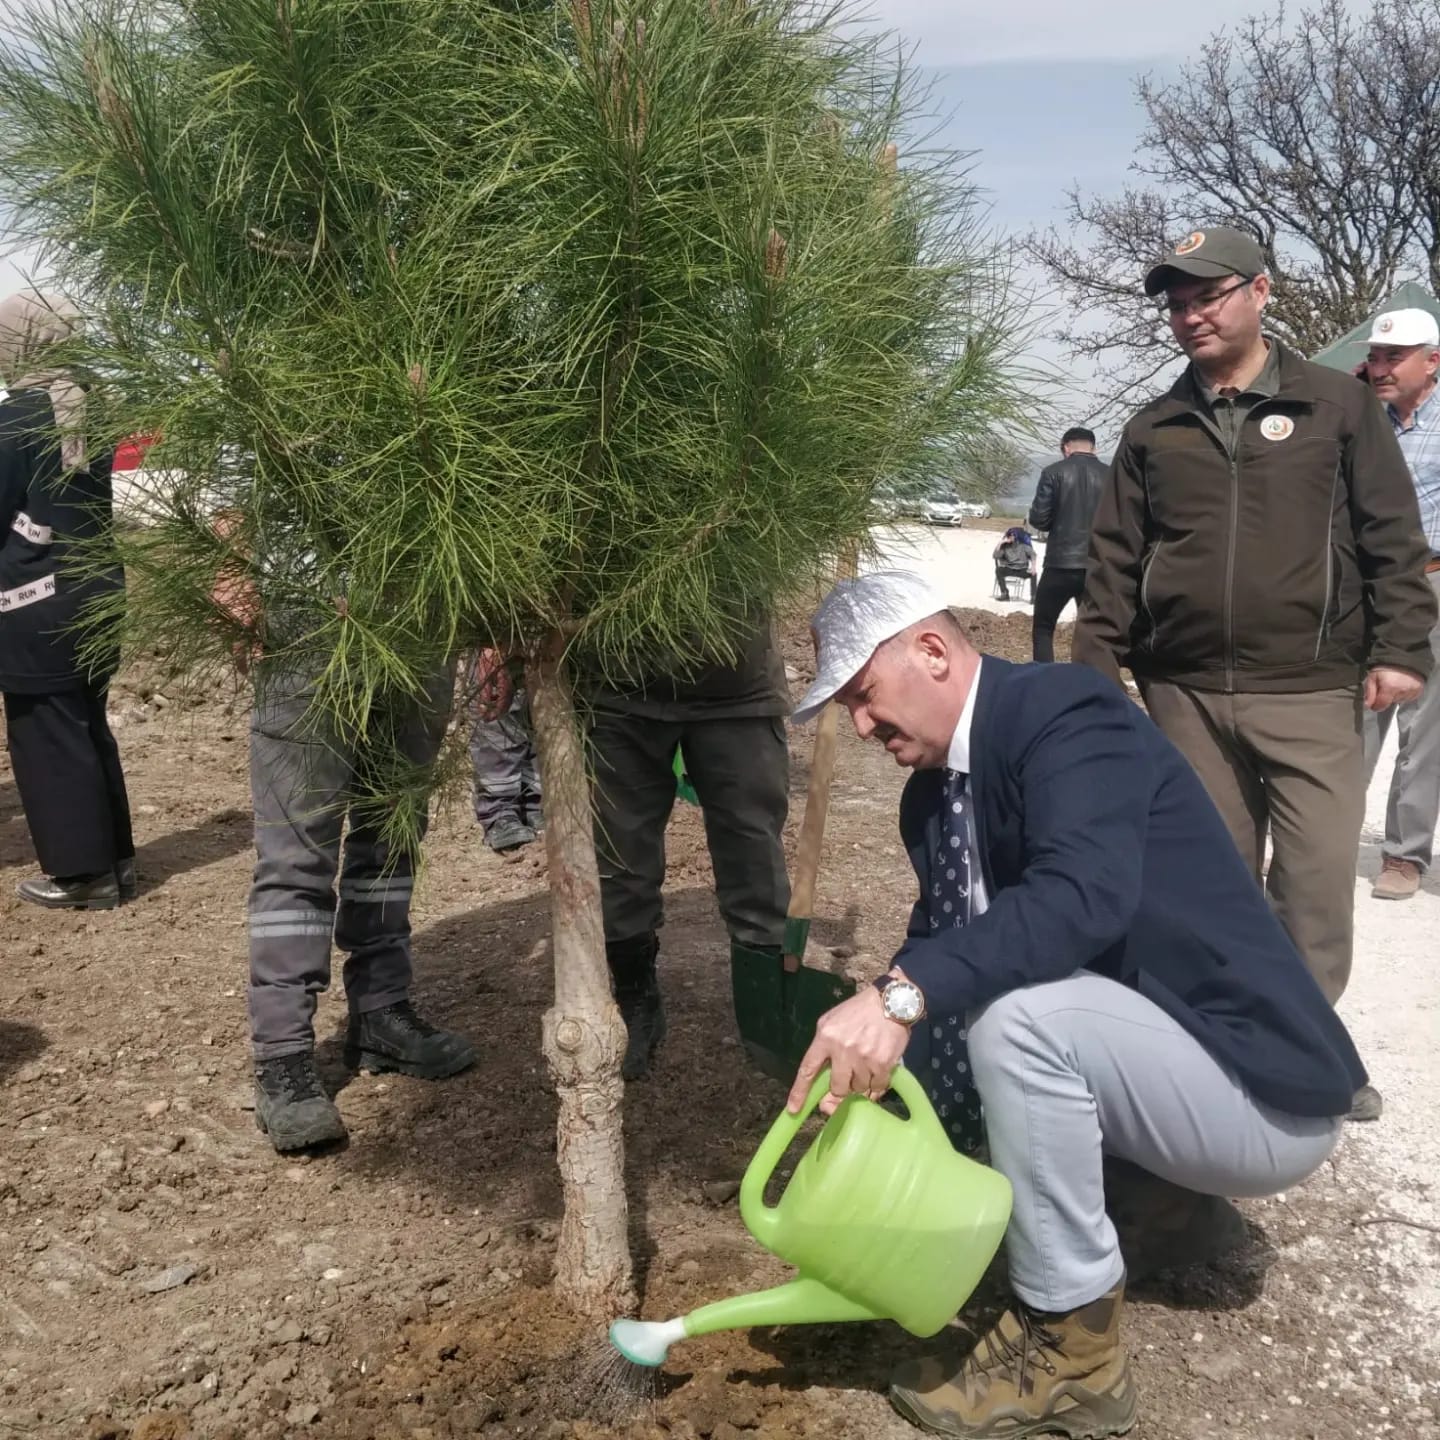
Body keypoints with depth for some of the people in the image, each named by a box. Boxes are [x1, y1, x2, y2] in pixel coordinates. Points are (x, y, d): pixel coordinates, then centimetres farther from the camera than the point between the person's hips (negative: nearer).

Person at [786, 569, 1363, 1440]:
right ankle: (1146, 1194, 15)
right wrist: (866, 1073, -6)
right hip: (1117, 1059, 9)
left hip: (1260, 1089, -9)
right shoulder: (931, 794, 5)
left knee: (1015, 1010, -31)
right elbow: (939, 948, 6)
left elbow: (1084, 894, -38)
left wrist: (904, 992, -47)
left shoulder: (1068, 712, -21)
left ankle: (1073, 1351, -12)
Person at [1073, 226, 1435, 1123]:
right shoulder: (1154, 431, 11)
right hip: (1186, 696, 3)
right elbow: (1114, 562, 9)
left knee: (1318, 878, -3)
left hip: (1310, 691, -2)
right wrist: (1096, 670, 2)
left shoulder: (1336, 405, 4)